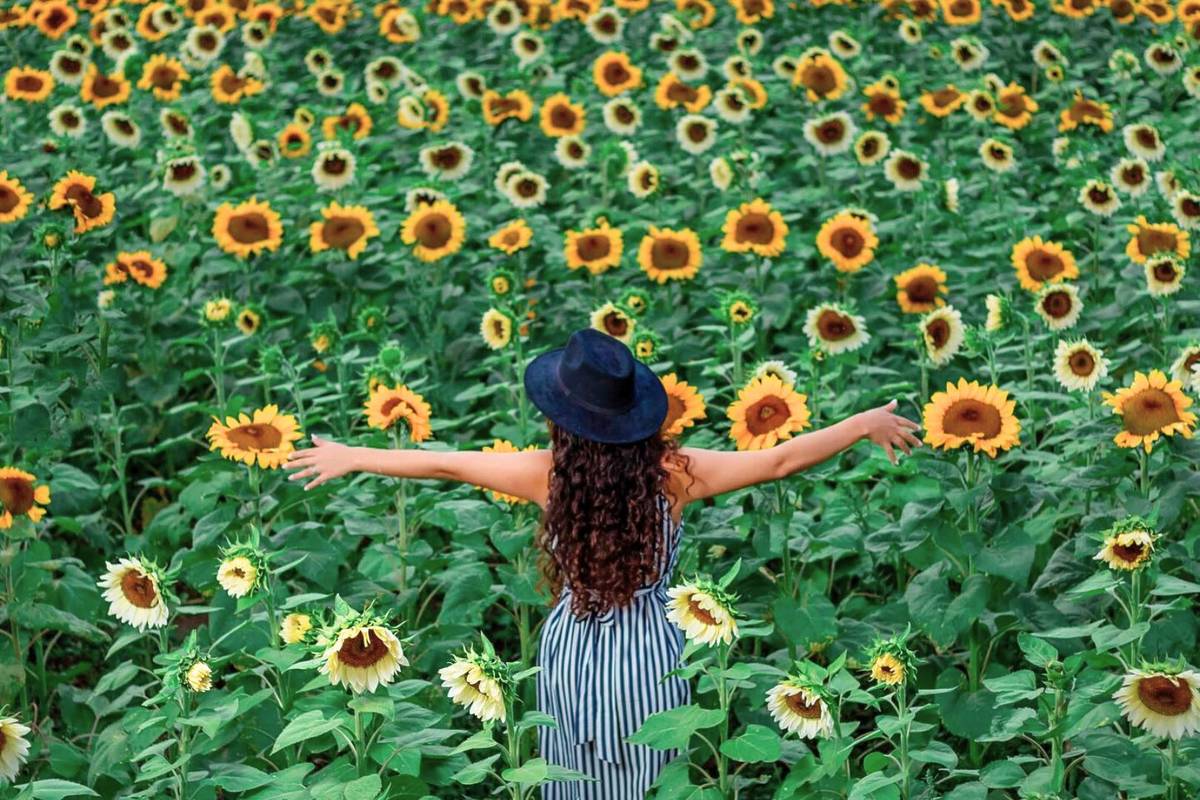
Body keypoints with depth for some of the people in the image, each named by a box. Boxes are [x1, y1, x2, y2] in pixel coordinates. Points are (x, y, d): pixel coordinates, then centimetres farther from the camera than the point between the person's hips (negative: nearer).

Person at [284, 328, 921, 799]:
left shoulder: (551, 473, -15)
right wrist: (867, 423, 1)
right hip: (648, 656, 0)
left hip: (573, 656, 1)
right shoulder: (673, 472, -16)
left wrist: (351, 458, 7)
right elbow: (779, 461, -11)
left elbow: (443, 465, -5)